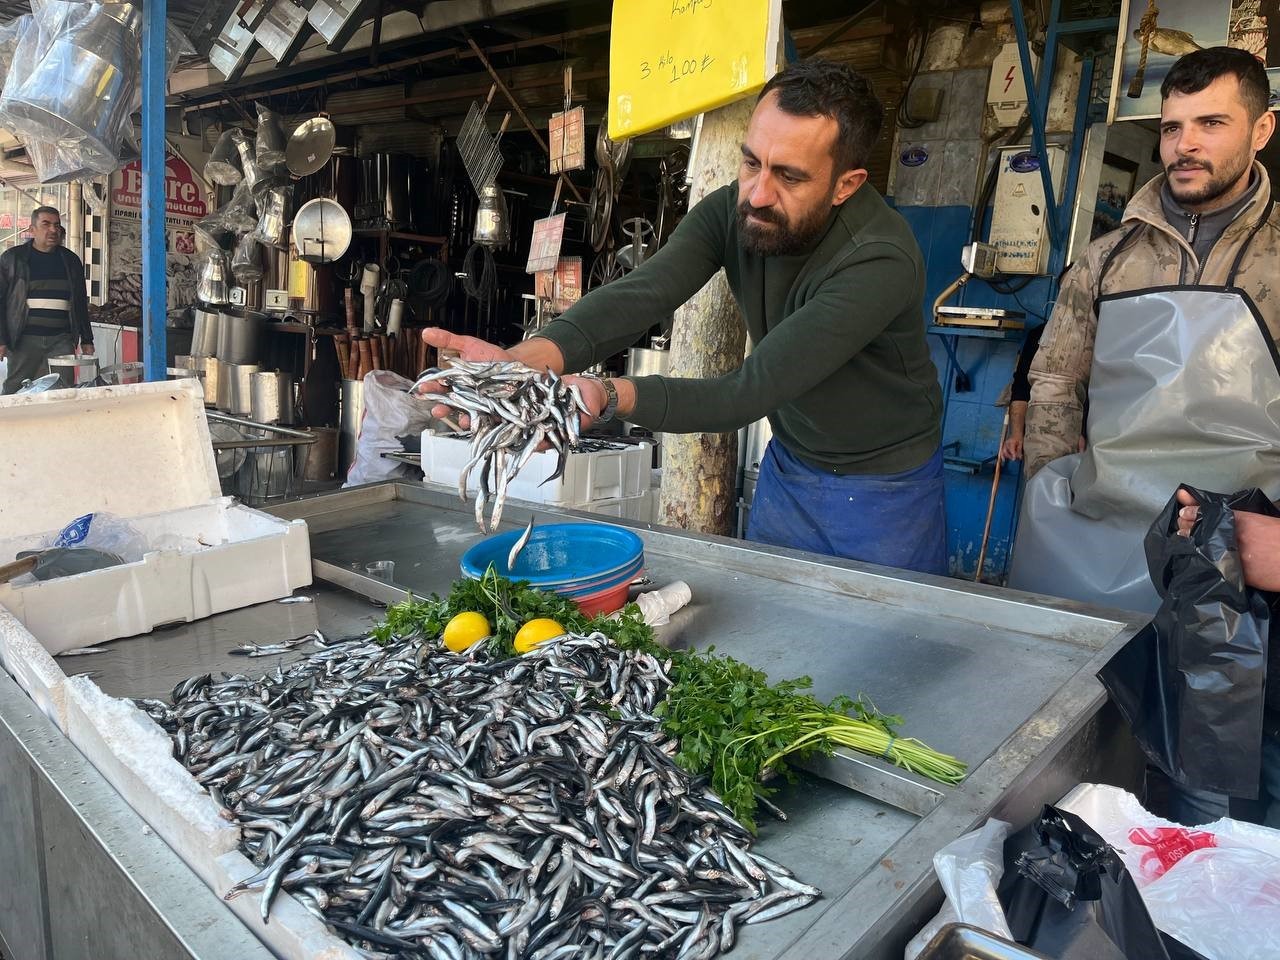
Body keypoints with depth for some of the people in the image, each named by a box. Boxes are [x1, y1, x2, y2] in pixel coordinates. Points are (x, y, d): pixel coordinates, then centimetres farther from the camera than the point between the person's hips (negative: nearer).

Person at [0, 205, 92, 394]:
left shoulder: (71, 261, 14)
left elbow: (81, 303, 19)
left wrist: (87, 340, 15)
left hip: (62, 341, 2)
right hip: (24, 339, -2)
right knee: (15, 391, 1)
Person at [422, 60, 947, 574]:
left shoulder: (882, 260, -31)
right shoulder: (733, 210, -14)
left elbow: (751, 391, -36)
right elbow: (638, 294, -29)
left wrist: (606, 395, -50)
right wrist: (524, 360, -48)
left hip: (885, 491, -4)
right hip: (789, 466, 5)